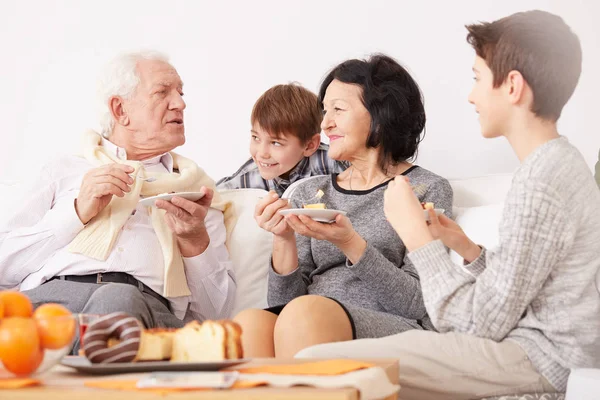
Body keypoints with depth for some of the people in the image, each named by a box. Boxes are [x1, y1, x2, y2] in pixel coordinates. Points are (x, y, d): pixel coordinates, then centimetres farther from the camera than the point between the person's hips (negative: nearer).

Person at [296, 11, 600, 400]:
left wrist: (416, 233, -10)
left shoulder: (541, 181, -18)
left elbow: (482, 325, -17)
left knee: (314, 365, -20)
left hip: (540, 358, -11)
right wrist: (467, 248, 7)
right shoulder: (563, 162, 14)